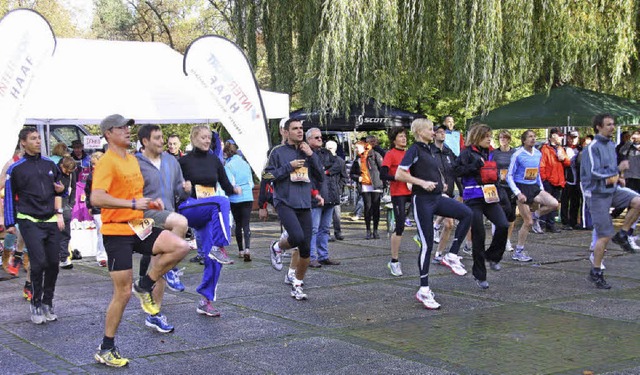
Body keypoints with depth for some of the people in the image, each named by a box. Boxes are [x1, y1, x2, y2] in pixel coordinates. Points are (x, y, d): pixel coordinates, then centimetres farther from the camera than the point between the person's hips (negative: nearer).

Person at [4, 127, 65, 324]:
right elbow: (9, 197, 4)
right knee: (39, 263, -12)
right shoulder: (15, 169, -1)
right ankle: (36, 304, 4)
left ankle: (47, 303, 15)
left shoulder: (50, 165, 11)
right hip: (29, 221, -4)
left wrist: (59, 214, 10)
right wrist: (10, 223, 4)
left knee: (53, 262, 1)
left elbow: (58, 190, 22)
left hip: (51, 221, 4)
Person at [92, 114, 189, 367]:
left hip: (138, 227, 7)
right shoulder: (106, 162, -14)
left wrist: (150, 203, 11)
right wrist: (133, 204, -31)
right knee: (123, 293, -3)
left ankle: (145, 286, 5)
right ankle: (106, 350, 13)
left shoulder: (132, 159, 14)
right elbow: (97, 198, -29)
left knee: (180, 247, -15)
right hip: (117, 232, -7)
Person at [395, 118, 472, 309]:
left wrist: (440, 183, 15)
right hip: (422, 200, -8)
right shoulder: (414, 150, -8)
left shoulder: (428, 150, 17)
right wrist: (422, 183, -22)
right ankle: (424, 290, 2)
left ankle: (452, 255, -5)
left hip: (436, 198, 8)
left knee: (466, 213, -13)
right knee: (427, 243, -6)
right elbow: (399, 174, -18)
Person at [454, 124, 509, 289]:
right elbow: (457, 170, -14)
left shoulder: (490, 153, 16)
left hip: (490, 196, 5)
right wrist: (475, 165, -21)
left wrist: (497, 193, 17)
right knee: (478, 235, -2)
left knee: (503, 225, -16)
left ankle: (492, 256, 9)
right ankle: (479, 275, 11)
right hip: (473, 197, -5)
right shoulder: (468, 152, -4)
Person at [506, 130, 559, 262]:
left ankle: (535, 216, 10)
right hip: (522, 188, -5)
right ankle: (518, 252, 11)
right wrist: (518, 193, -18)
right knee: (528, 222, -3)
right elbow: (509, 176, -10)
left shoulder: (538, 154, 6)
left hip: (534, 187, 5)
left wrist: (541, 188, 9)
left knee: (554, 204, -19)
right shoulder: (518, 155, -11)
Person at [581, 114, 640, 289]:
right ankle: (595, 272, 8)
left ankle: (622, 235, 1)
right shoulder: (593, 147, -14)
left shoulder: (611, 145, 12)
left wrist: (617, 176, 3)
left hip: (612, 190, 7)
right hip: (597, 194, -7)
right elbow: (594, 172, -24)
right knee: (604, 235, -6)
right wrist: (618, 169, -20)